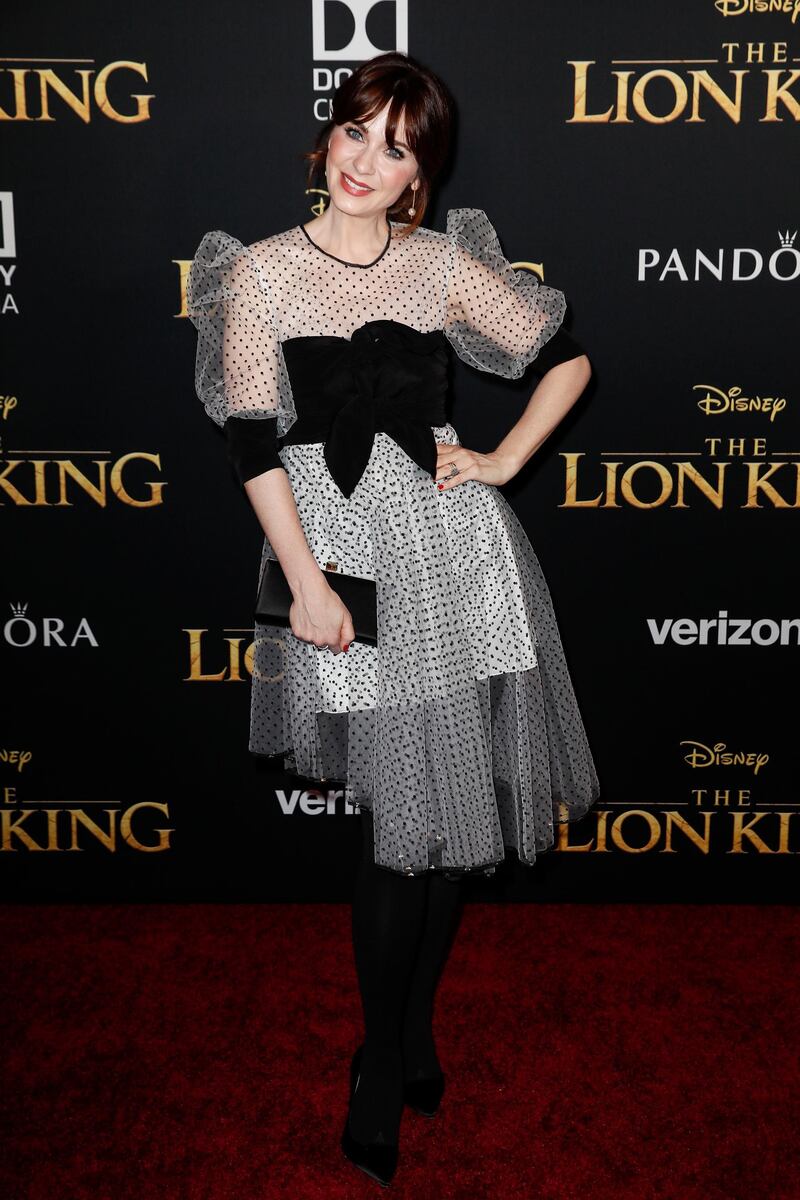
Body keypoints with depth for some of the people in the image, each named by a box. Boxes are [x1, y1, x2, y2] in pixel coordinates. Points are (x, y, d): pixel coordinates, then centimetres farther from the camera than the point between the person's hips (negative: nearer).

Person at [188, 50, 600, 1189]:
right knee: (404, 813, -3)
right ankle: (385, 1059, 18)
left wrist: (506, 462, 4)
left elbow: (569, 355, 15)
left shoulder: (444, 265, 6)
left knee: (453, 798, 8)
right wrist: (307, 582, -12)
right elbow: (252, 443, -5)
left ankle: (413, 1024, 30)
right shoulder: (263, 272, 0)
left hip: (450, 536, 3)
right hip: (338, 541, -3)